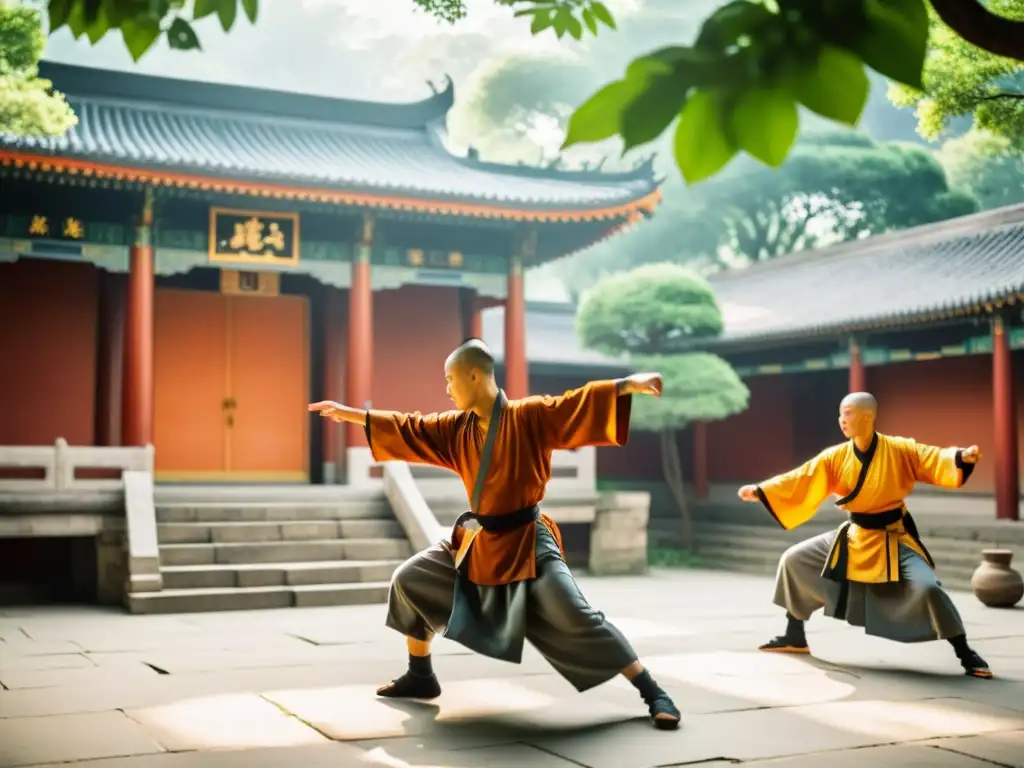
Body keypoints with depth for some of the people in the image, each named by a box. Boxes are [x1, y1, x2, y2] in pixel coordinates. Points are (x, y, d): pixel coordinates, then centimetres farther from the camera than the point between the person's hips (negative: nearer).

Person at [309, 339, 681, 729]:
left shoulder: (530, 416, -14)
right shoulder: (457, 428, 4)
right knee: (409, 580, 11)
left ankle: (653, 693, -7)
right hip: (477, 542, 7)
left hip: (527, 544, -7)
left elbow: (579, 403, -25)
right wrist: (349, 413, 19)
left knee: (577, 620, -18)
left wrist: (630, 384, -41)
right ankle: (420, 677, 28)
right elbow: (407, 428, 14)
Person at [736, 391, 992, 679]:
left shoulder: (900, 449, -15)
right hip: (854, 537, 5)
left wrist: (962, 457, -46)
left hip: (893, 541, -5)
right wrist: (760, 491, -14)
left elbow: (936, 459, -24)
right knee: (794, 560, 6)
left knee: (927, 588, -27)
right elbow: (800, 480, -6)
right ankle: (794, 638, 22)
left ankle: (966, 655, -6)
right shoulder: (836, 457, -5)